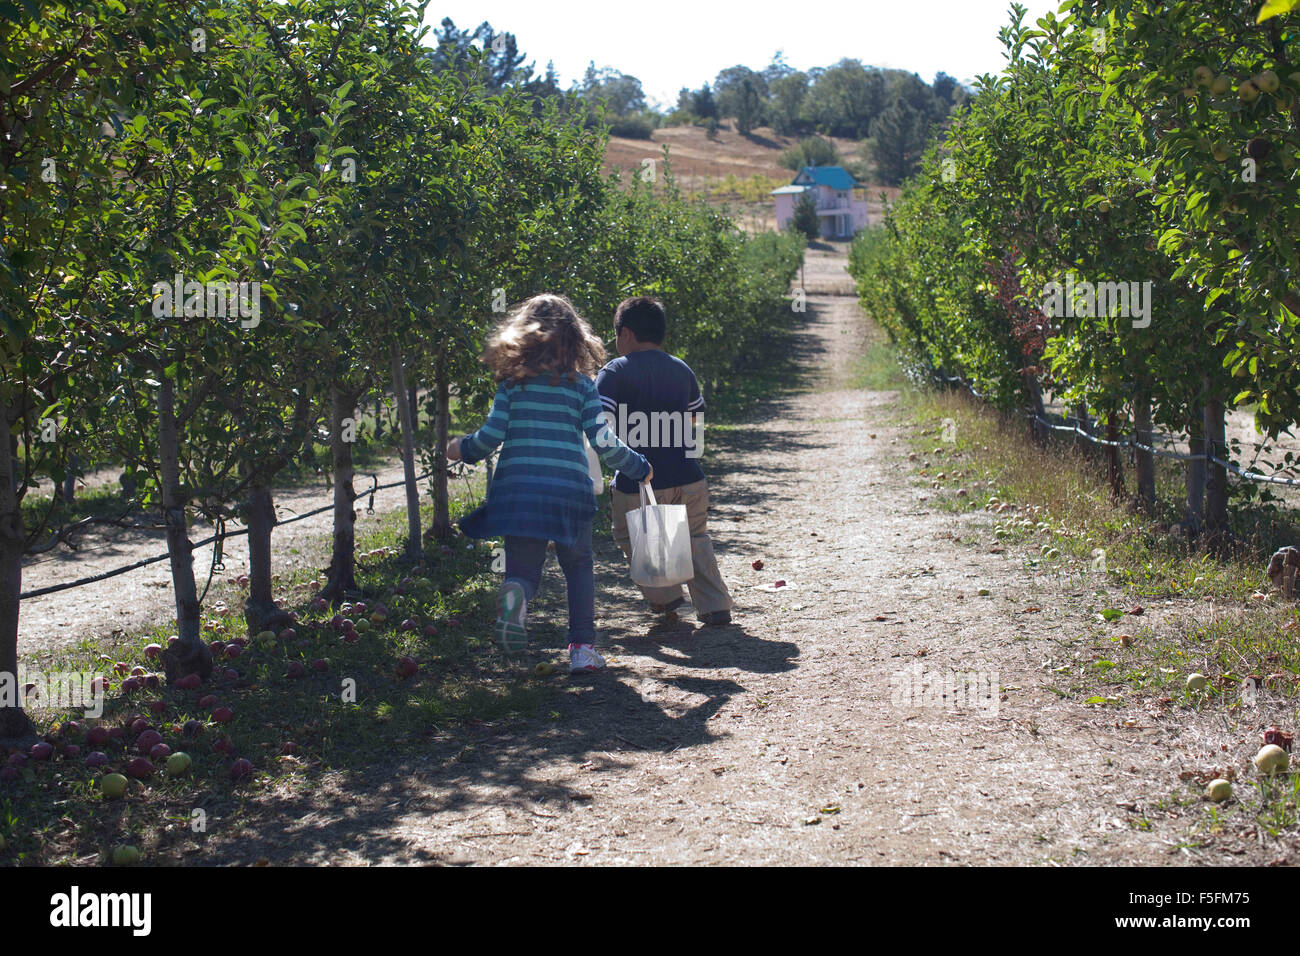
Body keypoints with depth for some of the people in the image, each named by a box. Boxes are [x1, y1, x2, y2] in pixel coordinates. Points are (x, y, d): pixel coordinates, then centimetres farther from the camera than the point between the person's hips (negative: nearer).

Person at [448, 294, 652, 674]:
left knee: (523, 566, 8)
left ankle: (515, 595, -28)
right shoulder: (581, 384, 3)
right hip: (570, 489, 0)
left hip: (518, 488, 0)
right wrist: (639, 468, 15)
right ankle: (582, 647, 10)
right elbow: (603, 442, -1)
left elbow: (491, 436, 0)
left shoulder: (511, 381, 4)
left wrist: (463, 450, 21)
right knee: (578, 566, 18)